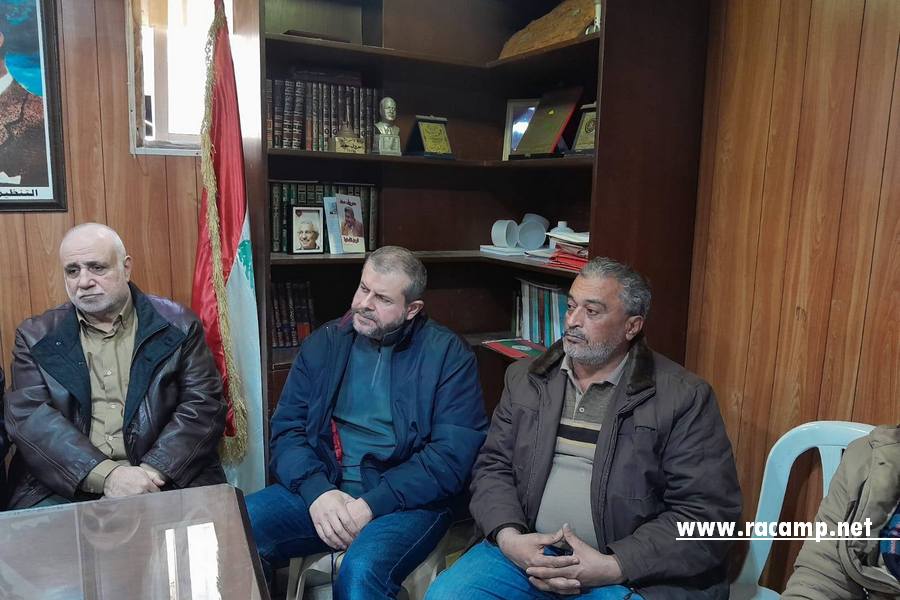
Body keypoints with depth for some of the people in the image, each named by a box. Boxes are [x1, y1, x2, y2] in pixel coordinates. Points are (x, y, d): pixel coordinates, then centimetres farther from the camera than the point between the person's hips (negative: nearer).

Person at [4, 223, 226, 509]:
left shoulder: (177, 325, 4)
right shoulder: (36, 336, 9)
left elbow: (204, 405, -2)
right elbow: (27, 416, -2)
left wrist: (151, 472, -15)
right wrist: (106, 474, -16)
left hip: (163, 482, -1)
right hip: (63, 489, 1)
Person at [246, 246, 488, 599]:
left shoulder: (448, 355, -5)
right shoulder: (324, 343, 7)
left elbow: (452, 456, -11)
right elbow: (286, 428, 4)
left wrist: (372, 504, -18)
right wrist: (316, 491, -14)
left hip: (405, 499, -3)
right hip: (321, 488, 4)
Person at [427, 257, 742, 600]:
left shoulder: (683, 397, -6)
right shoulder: (525, 378, 7)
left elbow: (708, 512, -8)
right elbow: (493, 467, 8)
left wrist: (612, 566, -16)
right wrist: (508, 537, -11)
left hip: (634, 571, -2)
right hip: (526, 550, 3)